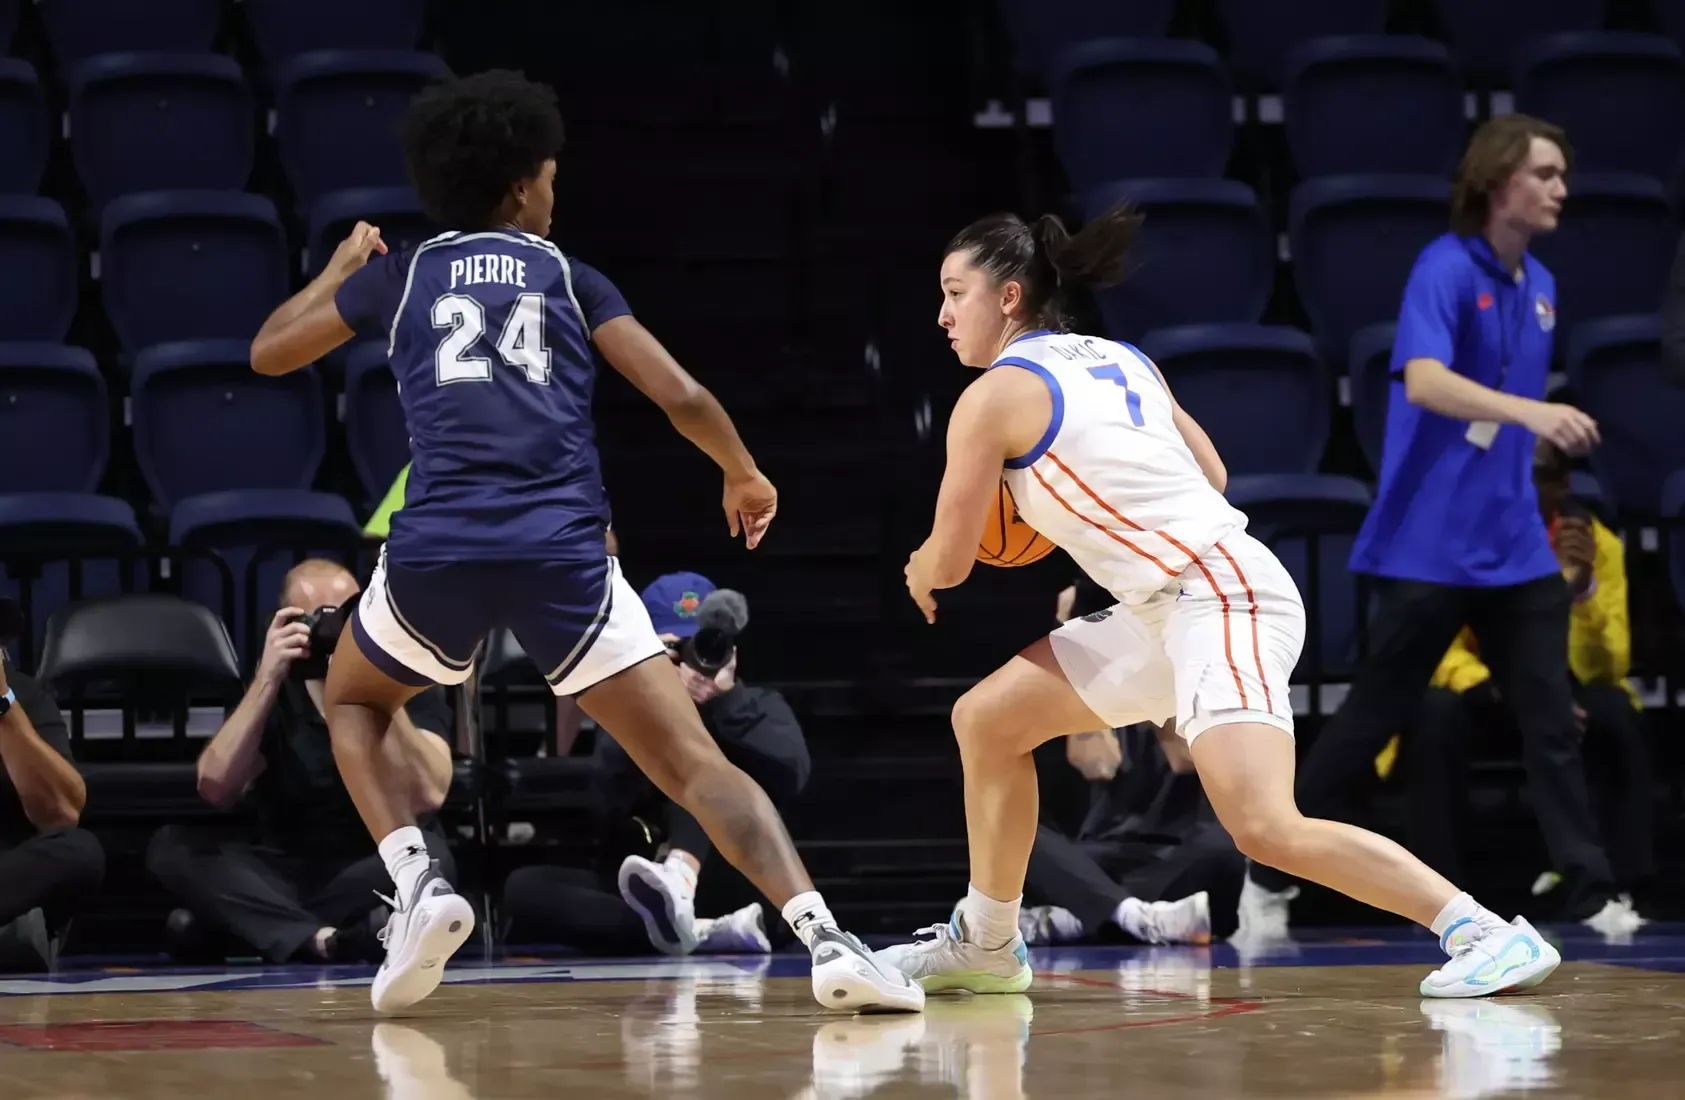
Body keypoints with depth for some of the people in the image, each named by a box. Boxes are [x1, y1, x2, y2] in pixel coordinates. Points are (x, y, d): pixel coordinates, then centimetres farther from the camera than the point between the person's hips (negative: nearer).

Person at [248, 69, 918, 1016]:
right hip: (564, 551, -1)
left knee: (354, 703, 31)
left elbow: (268, 353, 30)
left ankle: (420, 888, 7)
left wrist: (340, 268, 47)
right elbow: (681, 396, 8)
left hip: (436, 547, 1)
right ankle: (825, 939, -21)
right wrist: (745, 475, 27)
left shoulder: (402, 274, 18)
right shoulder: (571, 279, 17)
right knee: (694, 763, 0)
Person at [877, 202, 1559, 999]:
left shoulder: (993, 397, -7)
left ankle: (1488, 935, -22)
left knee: (1267, 830, -23)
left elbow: (950, 557, 0)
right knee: (985, 718, 15)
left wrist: (918, 578, 23)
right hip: (1165, 613, 10)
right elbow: (1212, 475, 23)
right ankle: (985, 945, 27)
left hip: (1222, 598, -10)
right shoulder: (1118, 359, 16)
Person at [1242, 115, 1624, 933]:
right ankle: (1269, 876, 14)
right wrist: (1528, 410, -43)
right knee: (1371, 715, 1)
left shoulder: (1539, 286, 11)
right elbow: (1423, 382, -30)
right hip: (1428, 547, -6)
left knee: (1551, 718, 1)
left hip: (1513, 547, 6)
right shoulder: (1444, 268, -13)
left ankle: (1590, 894, 3)